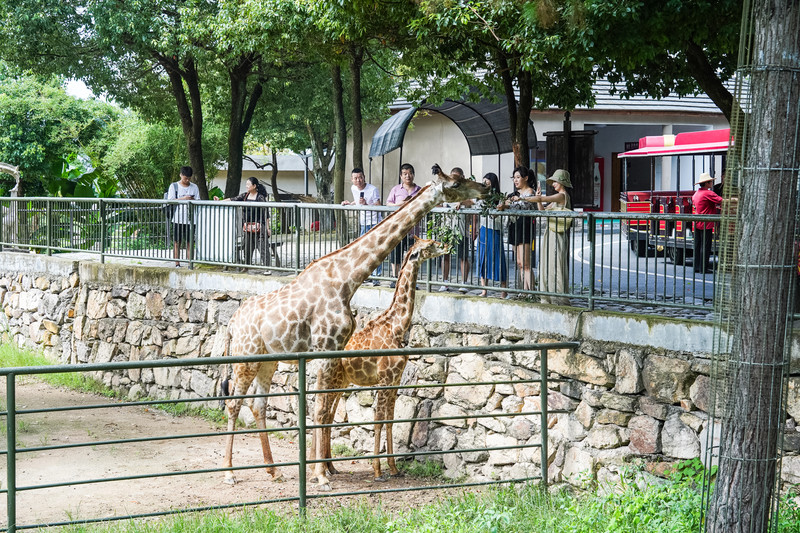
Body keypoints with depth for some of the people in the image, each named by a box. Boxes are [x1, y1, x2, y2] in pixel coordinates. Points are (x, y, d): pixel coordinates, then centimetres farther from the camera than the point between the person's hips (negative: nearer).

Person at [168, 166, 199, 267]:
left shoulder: (194, 187, 12)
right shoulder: (174, 186, 5)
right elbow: (170, 201, -4)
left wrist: (193, 200, -12)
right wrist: (183, 199, -15)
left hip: (190, 219, 2)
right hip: (177, 219, -2)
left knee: (189, 243, 0)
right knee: (177, 242, 0)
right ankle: (177, 264, 4)